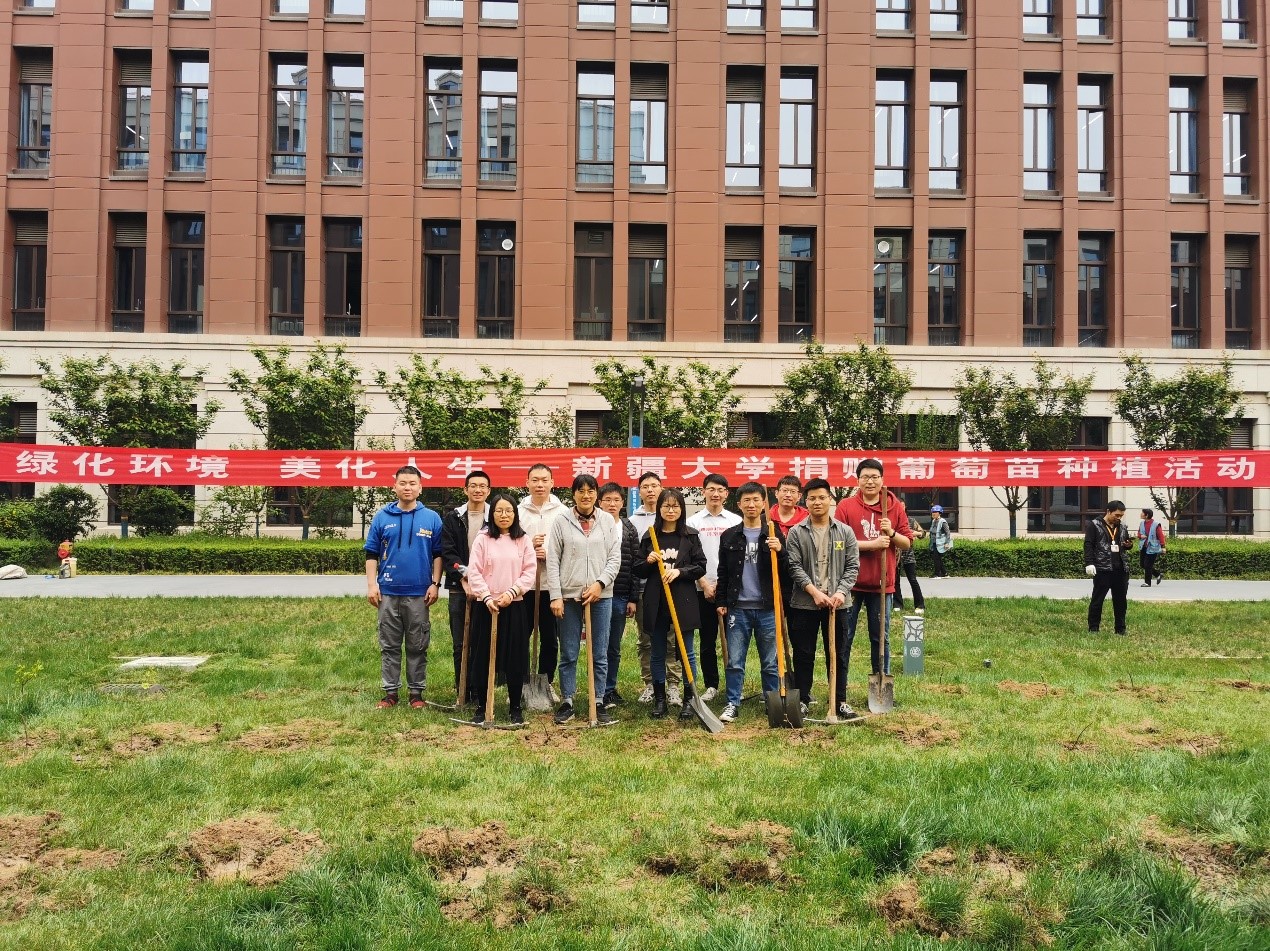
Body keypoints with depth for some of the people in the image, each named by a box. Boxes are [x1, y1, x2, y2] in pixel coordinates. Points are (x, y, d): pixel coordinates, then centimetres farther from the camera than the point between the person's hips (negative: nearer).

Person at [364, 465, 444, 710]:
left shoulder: (432, 518, 3)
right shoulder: (382, 517, 4)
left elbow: (438, 554, 5)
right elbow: (371, 554, 5)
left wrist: (435, 584, -3)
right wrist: (372, 585, -3)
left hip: (419, 593, -1)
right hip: (388, 592, 1)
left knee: (418, 646, 6)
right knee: (389, 645, 8)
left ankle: (416, 692, 15)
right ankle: (390, 692, 16)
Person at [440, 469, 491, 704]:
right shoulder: (452, 518, 8)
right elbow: (447, 552, 2)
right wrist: (464, 575, -12)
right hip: (459, 588, 1)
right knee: (461, 645, 5)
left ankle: (482, 694, 6)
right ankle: (463, 693, 13)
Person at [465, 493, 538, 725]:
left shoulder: (524, 540, 5)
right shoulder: (482, 539, 2)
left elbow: (530, 572, 0)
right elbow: (474, 572, -2)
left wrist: (511, 593, -13)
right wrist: (487, 597, -14)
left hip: (514, 606, 1)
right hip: (486, 606, 0)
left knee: (515, 658, 4)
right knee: (483, 657, 4)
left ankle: (515, 707, 16)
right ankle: (481, 707, 16)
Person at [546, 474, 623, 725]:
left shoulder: (608, 521, 5)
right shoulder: (561, 522, 1)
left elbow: (615, 558, 3)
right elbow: (552, 561, -1)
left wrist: (599, 584, -11)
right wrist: (555, 596, -7)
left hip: (600, 595, 1)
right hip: (569, 595, -1)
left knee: (600, 654, 6)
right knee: (568, 654, 5)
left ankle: (599, 704, 15)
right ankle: (566, 702, 15)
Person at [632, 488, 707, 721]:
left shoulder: (690, 536, 2)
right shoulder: (649, 536, 6)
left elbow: (701, 567, 0)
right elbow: (638, 571, 9)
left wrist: (680, 571, -14)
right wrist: (648, 561, -11)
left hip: (683, 602, -2)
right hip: (656, 603, 2)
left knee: (686, 651, 3)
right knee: (657, 653, 9)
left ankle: (688, 699, 13)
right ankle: (659, 699, 19)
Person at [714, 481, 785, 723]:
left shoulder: (775, 535, 3)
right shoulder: (729, 536, 7)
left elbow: (785, 572, 1)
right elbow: (723, 573, 11)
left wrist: (779, 552, -17)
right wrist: (721, 602, 5)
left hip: (767, 608, -1)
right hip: (738, 608, 1)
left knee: (771, 663, 7)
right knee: (734, 662, 4)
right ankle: (732, 704, 13)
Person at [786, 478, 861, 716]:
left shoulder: (845, 532, 4)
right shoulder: (796, 532, 0)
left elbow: (852, 566, 2)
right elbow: (794, 566, -5)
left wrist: (841, 592, -12)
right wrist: (814, 591, -14)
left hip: (837, 604, 1)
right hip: (804, 604, -1)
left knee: (838, 654, 8)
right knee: (803, 655, 6)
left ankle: (840, 701, 19)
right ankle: (802, 701, 16)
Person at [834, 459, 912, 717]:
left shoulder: (895, 507, 6)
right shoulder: (846, 506, -4)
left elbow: (907, 542, 8)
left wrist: (892, 534, -12)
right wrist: (871, 544, -17)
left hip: (882, 584, 3)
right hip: (851, 583, -3)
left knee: (881, 638, 12)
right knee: (843, 639, 2)